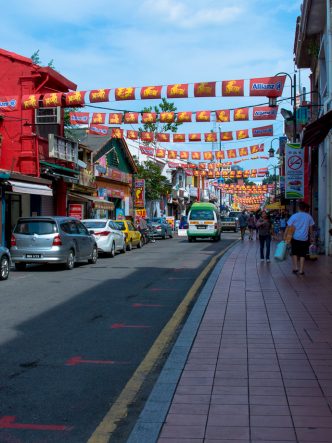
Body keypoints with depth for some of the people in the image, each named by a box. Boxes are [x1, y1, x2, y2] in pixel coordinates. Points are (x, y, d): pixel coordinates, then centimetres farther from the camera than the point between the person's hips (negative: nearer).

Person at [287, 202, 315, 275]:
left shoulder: (294, 216, -6)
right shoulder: (309, 217, 1)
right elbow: (311, 228, 8)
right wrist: (311, 237, 20)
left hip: (295, 238, -1)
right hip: (304, 239, 1)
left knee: (294, 253, 17)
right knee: (302, 254, 9)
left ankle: (295, 267, 9)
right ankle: (301, 270, 7)